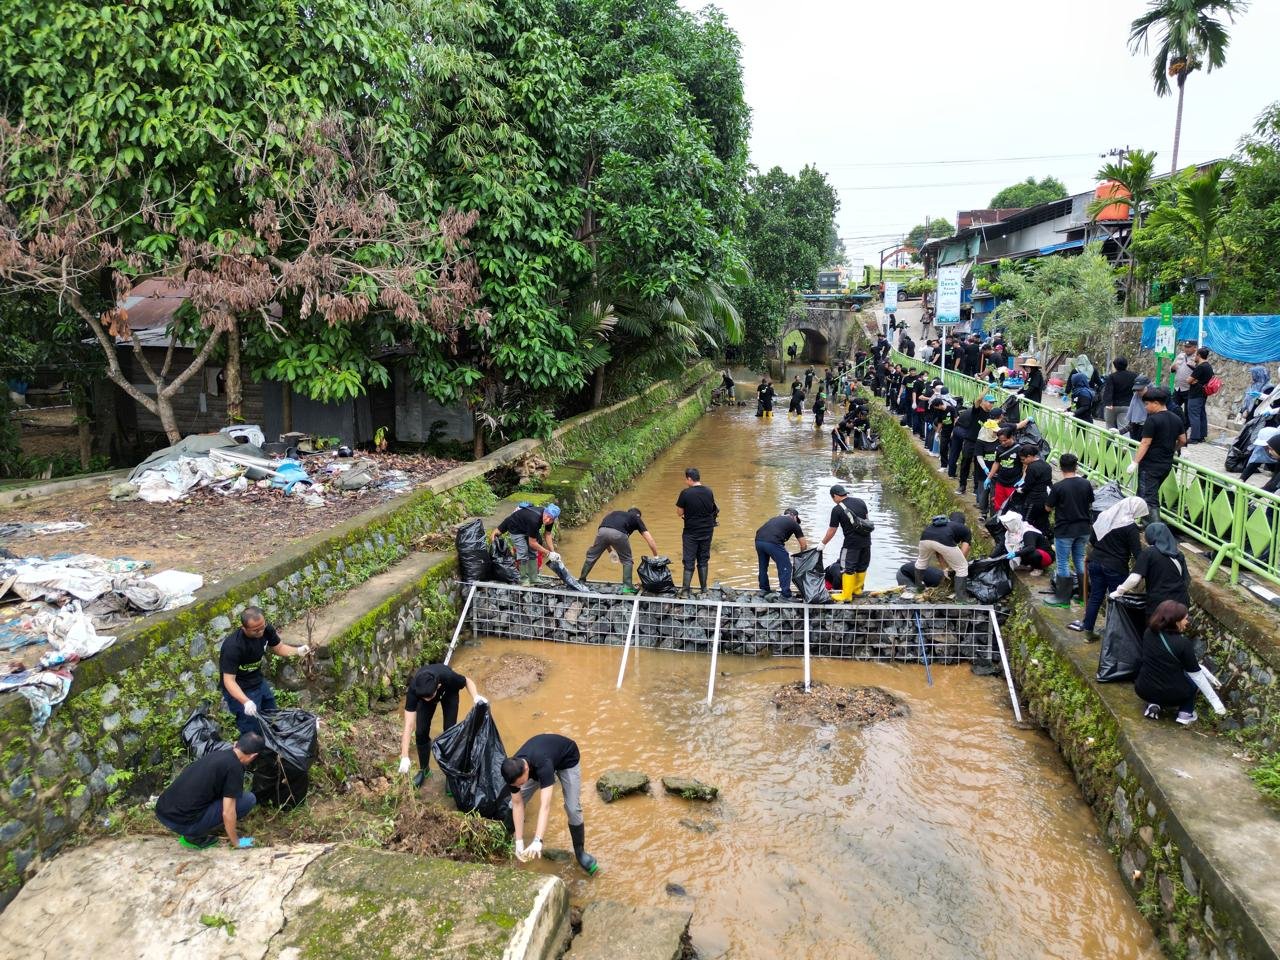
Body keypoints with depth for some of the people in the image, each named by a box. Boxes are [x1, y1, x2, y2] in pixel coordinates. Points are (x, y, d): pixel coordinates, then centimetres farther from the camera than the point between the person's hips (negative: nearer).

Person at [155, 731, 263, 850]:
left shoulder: (215, 754, 15)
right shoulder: (235, 767, -10)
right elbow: (227, 812, -11)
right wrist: (236, 842, 7)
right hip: (182, 822, -8)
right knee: (248, 799, -2)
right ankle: (195, 836, 2)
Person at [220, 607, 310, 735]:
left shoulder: (266, 629, -15)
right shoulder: (232, 646, -33)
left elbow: (279, 647, 1)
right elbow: (229, 680, -30)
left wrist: (297, 651, -19)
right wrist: (246, 702, -43)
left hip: (259, 682, 6)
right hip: (240, 690, -6)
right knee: (254, 731, -4)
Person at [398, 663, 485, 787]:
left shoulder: (448, 677, -43)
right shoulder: (413, 689, -41)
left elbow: (467, 681, -19)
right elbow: (409, 725, -39)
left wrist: (476, 697, -39)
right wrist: (405, 757, -44)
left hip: (449, 693, -1)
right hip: (423, 692, 1)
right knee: (421, 732, -5)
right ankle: (424, 769, 20)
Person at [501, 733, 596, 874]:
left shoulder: (543, 765, -47)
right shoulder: (513, 770, -31)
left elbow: (545, 805, -53)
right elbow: (517, 804, -21)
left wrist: (538, 841, -62)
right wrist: (519, 842, -25)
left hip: (567, 758, -4)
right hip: (535, 759, 4)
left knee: (573, 809, -14)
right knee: (515, 802, -4)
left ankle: (580, 852, 9)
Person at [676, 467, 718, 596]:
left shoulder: (685, 493, -16)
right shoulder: (709, 492, -3)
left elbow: (679, 512, -9)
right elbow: (712, 508, 8)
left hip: (691, 531, -4)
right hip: (707, 531, 4)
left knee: (689, 561, 3)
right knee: (703, 560, 15)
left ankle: (685, 590, 2)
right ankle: (704, 589, 20)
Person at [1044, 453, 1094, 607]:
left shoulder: (1058, 487, -18)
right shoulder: (1086, 484, -4)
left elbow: (1049, 507, -6)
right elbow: (1091, 504, 9)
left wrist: (1050, 494, 11)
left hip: (1064, 531, -5)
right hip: (1083, 529, 5)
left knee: (1063, 564, 4)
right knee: (1080, 560, 18)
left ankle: (1063, 598, 9)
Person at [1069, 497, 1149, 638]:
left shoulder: (1103, 515, 3)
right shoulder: (1130, 526, -16)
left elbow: (1091, 540, 10)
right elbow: (1137, 552, -16)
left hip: (1095, 562, 6)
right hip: (1116, 568, -6)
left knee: (1095, 596, 13)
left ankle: (1087, 629, 18)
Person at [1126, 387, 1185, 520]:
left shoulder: (1152, 420, -16)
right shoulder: (1176, 419, 6)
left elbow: (1145, 444, -18)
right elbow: (1182, 440, 13)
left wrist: (1135, 462, -15)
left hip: (1150, 465, -8)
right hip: (1166, 464, 8)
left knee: (1149, 498, -6)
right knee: (1153, 494, 21)